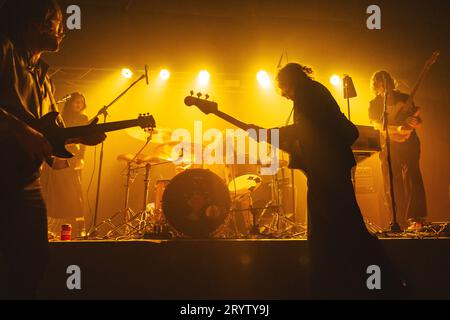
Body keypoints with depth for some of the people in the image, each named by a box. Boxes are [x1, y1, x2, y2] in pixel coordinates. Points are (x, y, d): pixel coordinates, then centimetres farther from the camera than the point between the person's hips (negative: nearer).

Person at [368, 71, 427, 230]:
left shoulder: (404, 98, 11)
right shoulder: (374, 104, 11)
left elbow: (419, 122, 10)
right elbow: (376, 124, -5)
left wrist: (414, 121, -15)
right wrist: (395, 131, -23)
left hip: (408, 142, -1)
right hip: (388, 146, 1)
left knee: (411, 177, -14)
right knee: (391, 185, -2)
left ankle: (416, 219, -16)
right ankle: (401, 221, 5)